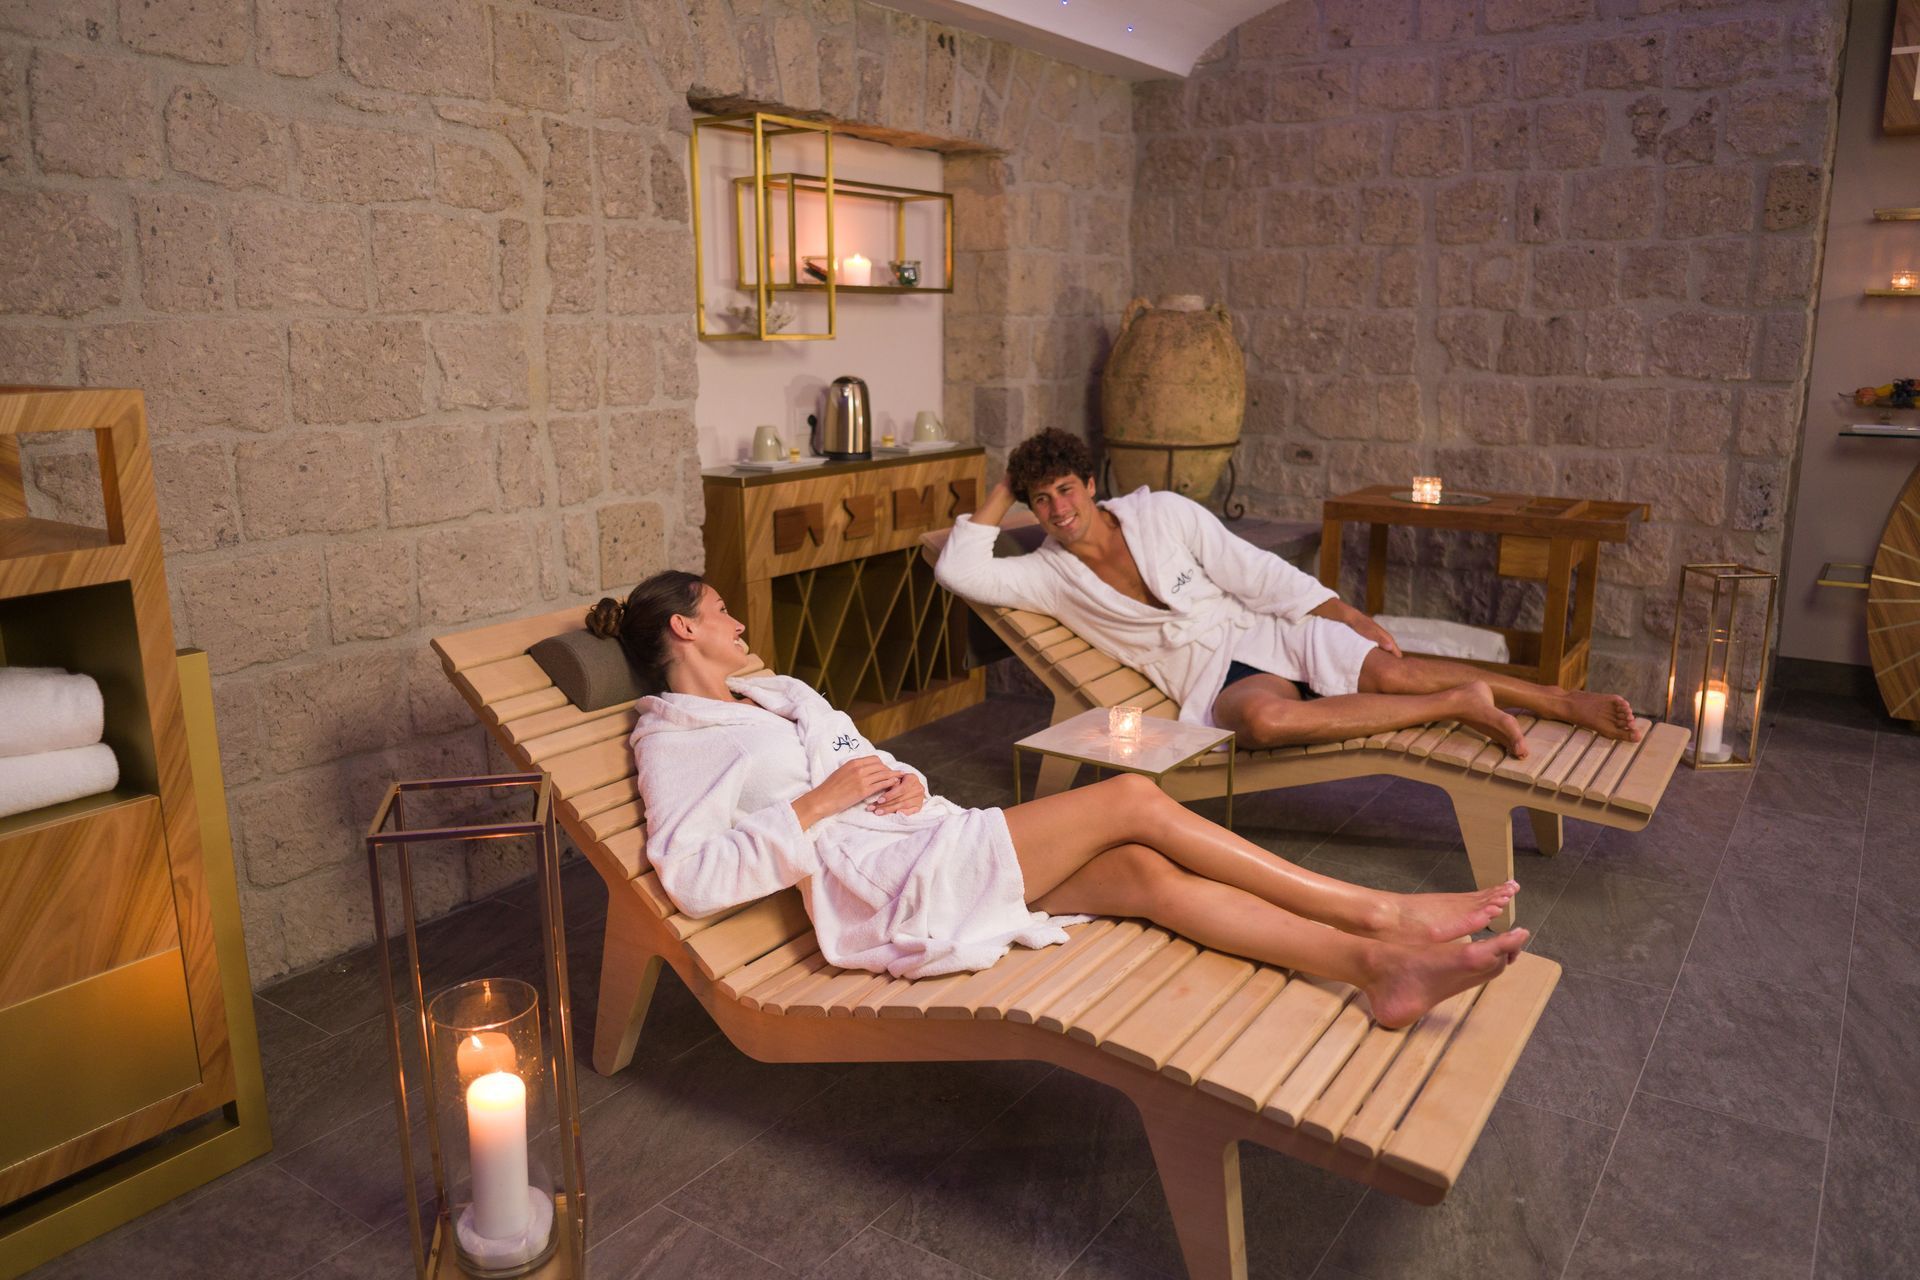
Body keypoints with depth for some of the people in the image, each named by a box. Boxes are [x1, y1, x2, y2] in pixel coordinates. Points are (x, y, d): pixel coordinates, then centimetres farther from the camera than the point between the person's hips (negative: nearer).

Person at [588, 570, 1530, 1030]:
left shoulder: (773, 691, 25)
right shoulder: (673, 740, 0)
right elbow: (693, 876, -15)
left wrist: (905, 782, 2)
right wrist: (816, 805, -15)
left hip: (927, 844, 9)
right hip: (881, 888, -8)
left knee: (1146, 873, -14)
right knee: (1132, 799, -16)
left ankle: (1375, 964, -17)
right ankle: (1379, 913, -10)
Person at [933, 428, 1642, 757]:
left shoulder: (1161, 512, 3)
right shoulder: (1050, 575, 4)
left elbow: (1257, 573, 1)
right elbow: (959, 570, -9)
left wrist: (1346, 613, -5)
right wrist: (1003, 492, -1)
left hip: (1268, 631, 1)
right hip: (1215, 680, -1)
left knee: (1389, 669, -29)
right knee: (1263, 715, -38)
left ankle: (1567, 702, -20)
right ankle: (1459, 704, -30)